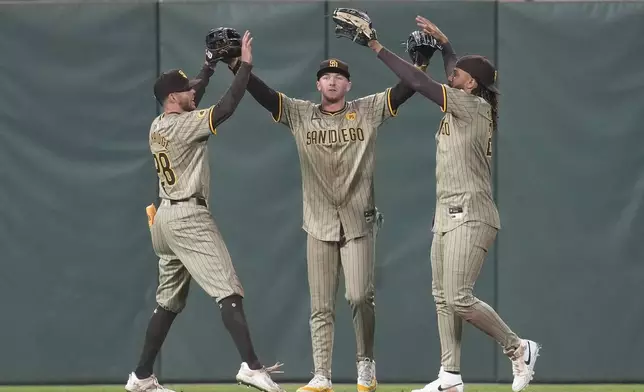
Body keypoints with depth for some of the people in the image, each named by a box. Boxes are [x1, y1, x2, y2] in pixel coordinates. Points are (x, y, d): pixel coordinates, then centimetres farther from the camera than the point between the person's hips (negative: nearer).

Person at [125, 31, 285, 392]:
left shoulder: (158, 126, 12)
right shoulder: (183, 125, -14)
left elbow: (192, 97, 28)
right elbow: (225, 109, -22)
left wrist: (211, 64, 25)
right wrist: (245, 65, -16)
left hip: (165, 218, 9)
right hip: (189, 218, -9)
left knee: (169, 301, 15)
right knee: (229, 291, -15)